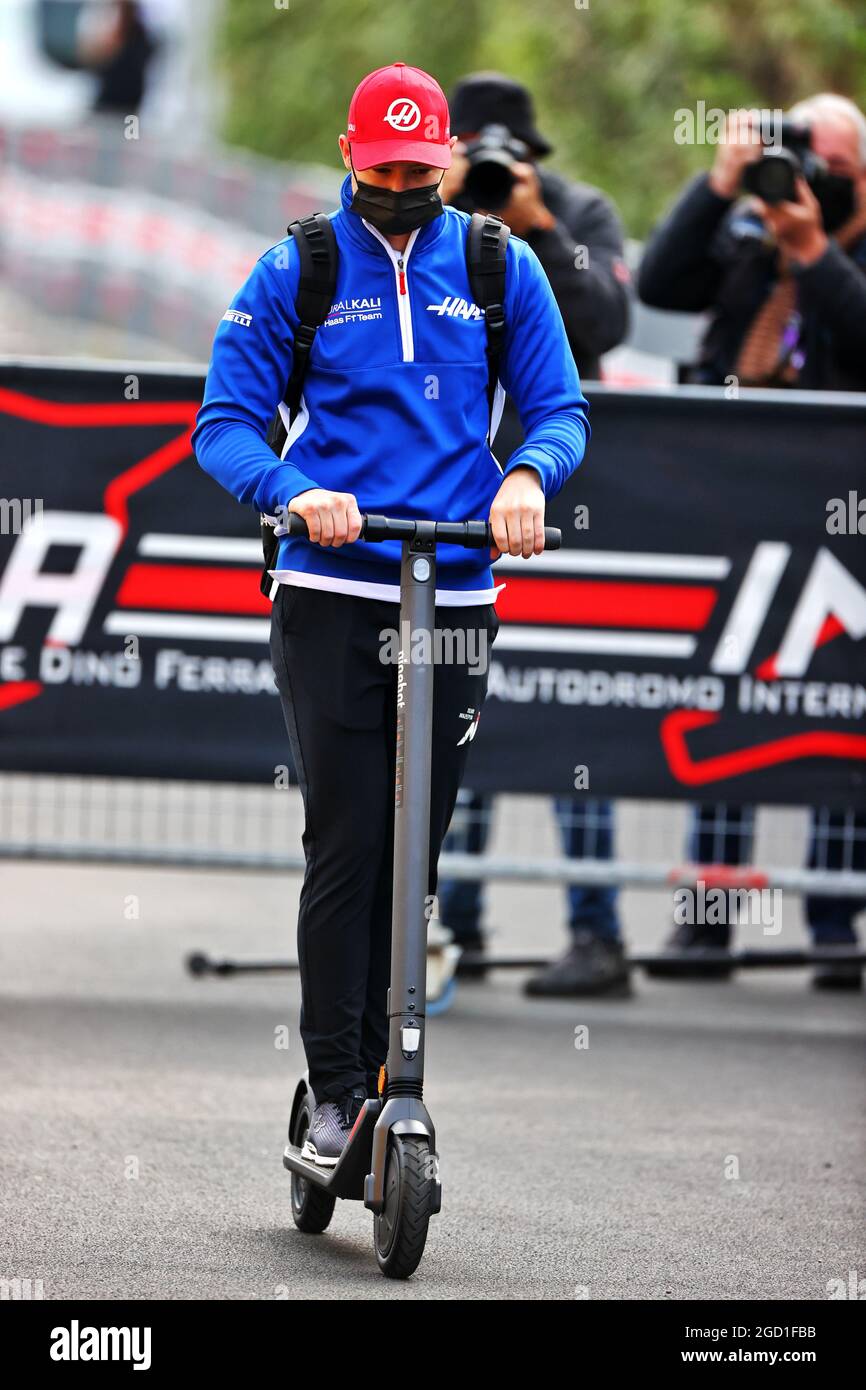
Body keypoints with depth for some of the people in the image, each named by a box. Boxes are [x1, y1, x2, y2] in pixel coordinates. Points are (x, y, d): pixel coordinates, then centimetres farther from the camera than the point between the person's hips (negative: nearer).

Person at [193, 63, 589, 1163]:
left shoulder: (500, 268, 8)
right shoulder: (297, 268, 2)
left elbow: (559, 406, 8)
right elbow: (225, 422, 0)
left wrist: (530, 474, -15)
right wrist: (295, 491, -20)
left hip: (455, 597, 2)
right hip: (330, 596, -2)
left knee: (415, 853, 6)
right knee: (347, 844, -8)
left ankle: (384, 1075, 15)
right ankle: (335, 1092, -4)